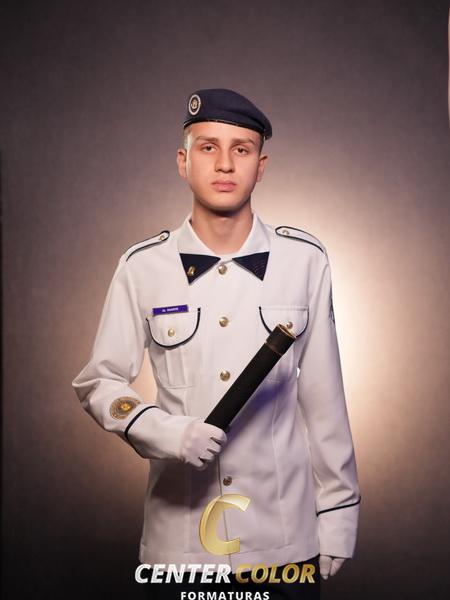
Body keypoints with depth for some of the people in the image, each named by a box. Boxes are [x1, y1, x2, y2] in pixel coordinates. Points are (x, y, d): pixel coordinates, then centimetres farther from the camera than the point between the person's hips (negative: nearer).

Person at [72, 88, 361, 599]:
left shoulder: (305, 260, -3)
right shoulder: (142, 267, -4)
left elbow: (323, 393, 1)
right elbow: (99, 383, 2)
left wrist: (338, 511, 3)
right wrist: (165, 432, -16)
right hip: (178, 534, 0)